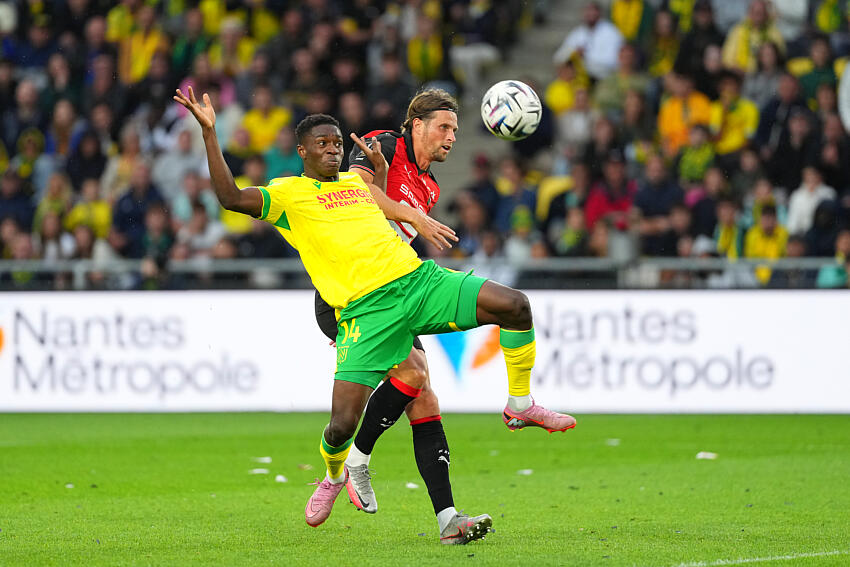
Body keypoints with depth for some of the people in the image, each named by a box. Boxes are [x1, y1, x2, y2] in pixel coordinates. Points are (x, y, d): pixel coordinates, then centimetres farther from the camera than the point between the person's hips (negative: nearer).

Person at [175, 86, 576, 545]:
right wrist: (209, 132, -10)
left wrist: (381, 172, 26)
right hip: (366, 308, -4)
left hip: (419, 279, 5)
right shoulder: (288, 193, 8)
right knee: (343, 424, -12)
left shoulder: (358, 181, 25)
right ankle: (334, 475, 27)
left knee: (515, 305, -15)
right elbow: (231, 198, -6)